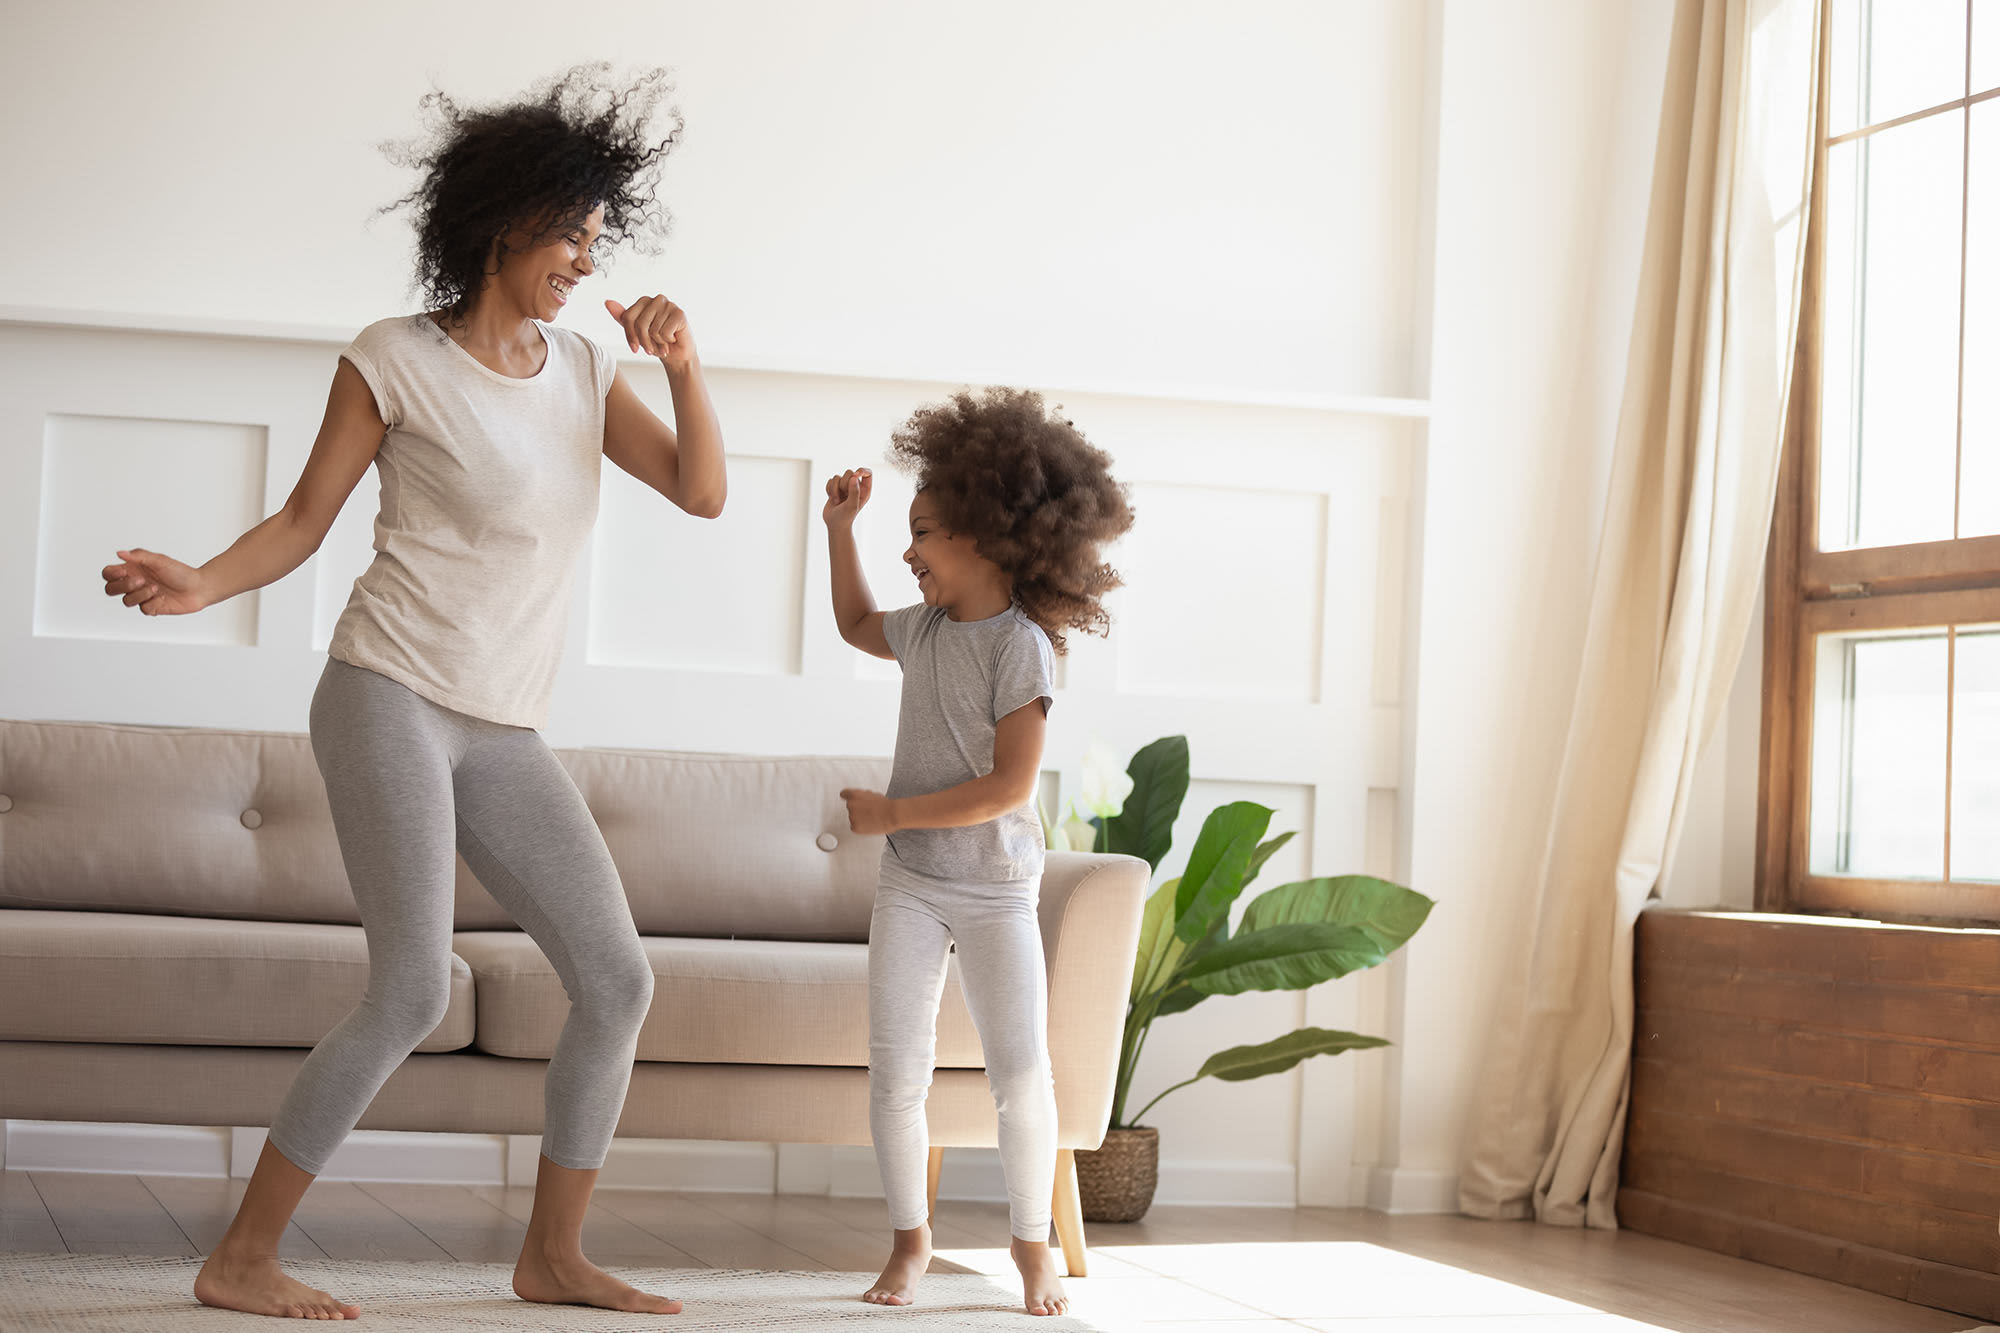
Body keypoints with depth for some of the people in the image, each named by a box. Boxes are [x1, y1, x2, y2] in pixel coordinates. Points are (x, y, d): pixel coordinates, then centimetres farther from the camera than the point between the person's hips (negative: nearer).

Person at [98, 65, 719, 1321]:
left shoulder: (582, 369, 14)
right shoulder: (395, 360, -1)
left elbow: (703, 491, 9)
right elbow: (304, 519, 1)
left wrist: (685, 364, -6)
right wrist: (202, 583, -17)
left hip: (504, 734, 6)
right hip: (392, 696, -6)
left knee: (618, 980, 1)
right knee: (415, 990, -17)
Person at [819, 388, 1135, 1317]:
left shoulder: (1020, 644, -16)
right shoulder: (925, 626, 6)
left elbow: (1009, 786, -21)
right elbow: (858, 625, 32)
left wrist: (893, 812, -16)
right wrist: (839, 531, 21)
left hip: (995, 890, -5)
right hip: (909, 885, 5)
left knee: (1021, 1075, -4)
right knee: (895, 1074, 1)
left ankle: (1032, 1242, 13)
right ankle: (910, 1239, 15)